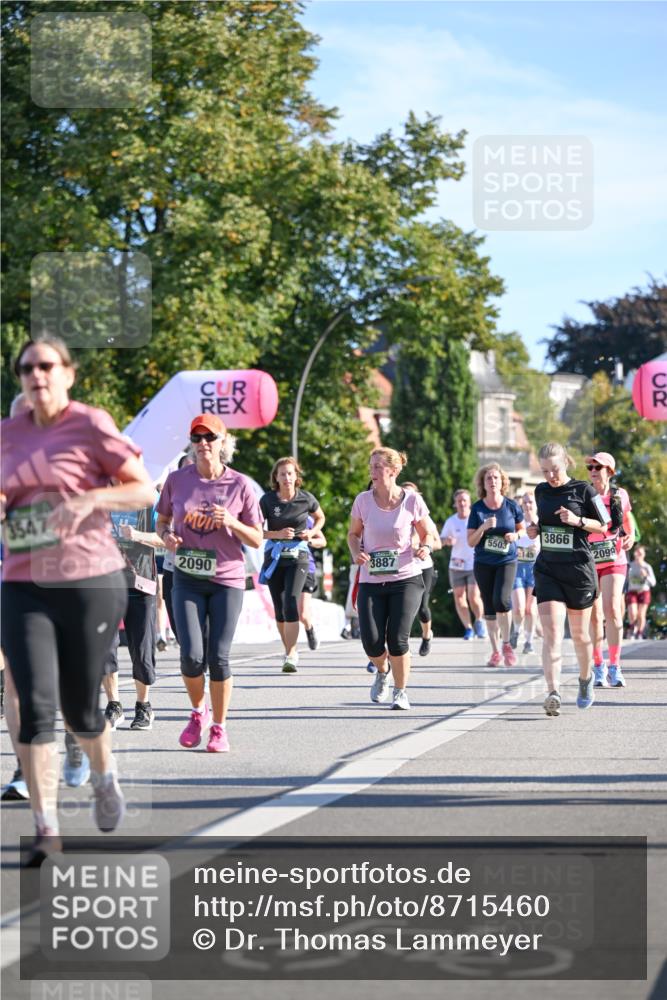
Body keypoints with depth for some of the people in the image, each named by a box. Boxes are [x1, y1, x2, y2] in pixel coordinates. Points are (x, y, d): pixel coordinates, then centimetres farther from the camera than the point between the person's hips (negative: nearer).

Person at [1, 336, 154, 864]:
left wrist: (91, 498, -22)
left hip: (91, 582, -3)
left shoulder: (90, 425, -5)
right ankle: (46, 830, -9)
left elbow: (146, 490, -6)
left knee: (80, 707, 8)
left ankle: (104, 776, 41)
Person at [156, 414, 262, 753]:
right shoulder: (177, 479, 2)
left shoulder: (240, 485, -2)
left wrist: (232, 522, -17)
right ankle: (198, 711, 18)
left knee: (218, 657, -2)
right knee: (192, 654, -10)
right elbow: (162, 520, 16)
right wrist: (167, 535, -7)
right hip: (187, 578, 1)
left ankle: (219, 727, 14)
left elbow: (256, 540, 2)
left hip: (227, 580, -1)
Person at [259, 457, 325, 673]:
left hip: (298, 557, -2)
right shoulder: (267, 500, -3)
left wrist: (312, 532, -2)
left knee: (291, 604, -18)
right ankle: (290, 650, 28)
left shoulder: (306, 499, -2)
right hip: (274, 557, 2)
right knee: (279, 609, 8)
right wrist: (277, 534, -16)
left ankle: (290, 656, -21)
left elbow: (320, 518, 18)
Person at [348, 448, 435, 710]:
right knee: (371, 644, -7)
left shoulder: (412, 501, -6)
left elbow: (428, 534, 8)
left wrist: (425, 548, -14)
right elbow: (353, 533, 13)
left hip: (406, 579, -2)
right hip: (371, 581, 2)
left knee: (397, 640, -12)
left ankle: (401, 691, 13)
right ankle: (382, 670, 30)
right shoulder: (363, 500, -2)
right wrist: (356, 552, -8)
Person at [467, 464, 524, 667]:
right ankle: (495, 651, 18)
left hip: (507, 561, -2)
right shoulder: (477, 509, -4)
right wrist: (483, 527, -20)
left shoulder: (511, 506, -4)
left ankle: (506, 644, -1)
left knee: (501, 600, -21)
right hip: (483, 564, 2)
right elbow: (470, 542, -3)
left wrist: (515, 536, -9)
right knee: (489, 606, 6)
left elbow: (522, 528, 13)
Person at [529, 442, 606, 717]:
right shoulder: (541, 491, 9)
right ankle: (553, 693, -24)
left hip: (579, 570, -2)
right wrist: (534, 529, 3)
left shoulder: (583, 490, -4)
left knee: (579, 633, 11)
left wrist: (578, 521, -16)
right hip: (547, 570, 2)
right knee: (551, 632, -14)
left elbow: (603, 525, 0)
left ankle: (586, 678, 38)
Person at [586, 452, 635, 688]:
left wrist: (630, 537, 1)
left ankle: (614, 667, -8)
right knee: (594, 616, 4)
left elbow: (627, 520, 20)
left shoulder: (620, 495, 3)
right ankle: (599, 667, 16)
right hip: (587, 562, 1)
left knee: (612, 611, -14)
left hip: (614, 561, -1)